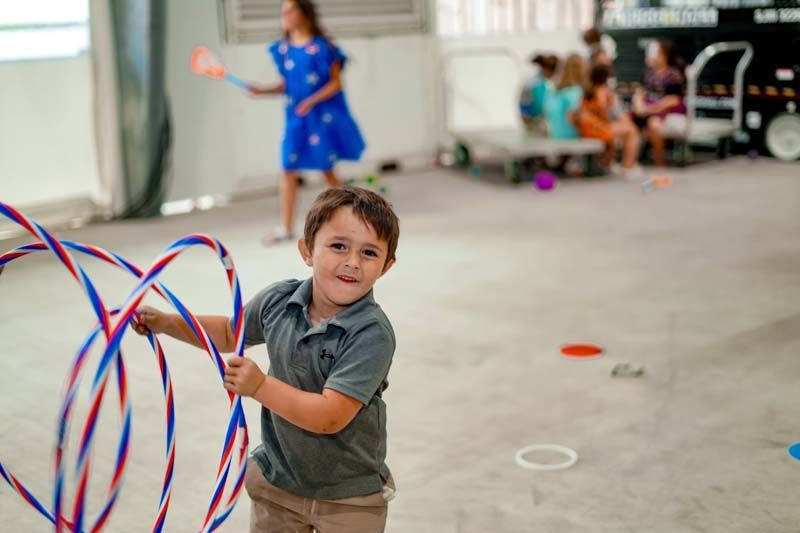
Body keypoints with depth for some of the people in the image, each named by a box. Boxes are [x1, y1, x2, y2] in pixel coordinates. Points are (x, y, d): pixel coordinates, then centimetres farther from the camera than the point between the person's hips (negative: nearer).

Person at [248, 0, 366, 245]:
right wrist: (264, 90, -1)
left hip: (322, 116, -5)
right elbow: (287, 84, 13)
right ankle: (285, 228, 8)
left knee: (327, 170, 3)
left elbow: (335, 84, -10)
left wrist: (311, 101, -20)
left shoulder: (321, 47, -11)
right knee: (289, 170, 2)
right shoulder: (282, 49, 5)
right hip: (296, 117, 5)